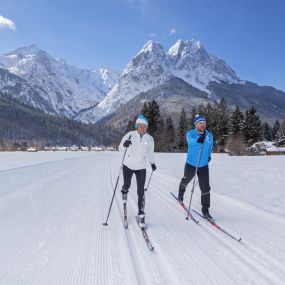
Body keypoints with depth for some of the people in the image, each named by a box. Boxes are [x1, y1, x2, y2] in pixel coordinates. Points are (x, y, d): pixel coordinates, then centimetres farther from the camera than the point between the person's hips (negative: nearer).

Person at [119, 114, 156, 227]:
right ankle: (124, 192, 55)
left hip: (141, 168, 1)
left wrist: (152, 163, 9)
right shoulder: (130, 135, -11)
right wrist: (124, 145, -28)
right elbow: (120, 148, -8)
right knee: (127, 186, 17)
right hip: (128, 165, 0)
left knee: (141, 192, -3)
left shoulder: (149, 139, -2)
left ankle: (141, 215, 10)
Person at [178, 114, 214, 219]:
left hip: (203, 166, 2)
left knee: (205, 188, -5)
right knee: (186, 181, 22)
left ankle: (205, 209, 10)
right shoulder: (190, 134, -15)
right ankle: (181, 191, 56)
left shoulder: (209, 135, -3)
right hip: (191, 164, -2)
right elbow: (190, 141, -39)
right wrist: (198, 140, -59)